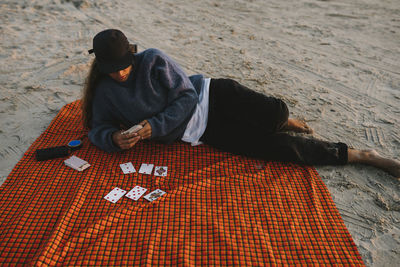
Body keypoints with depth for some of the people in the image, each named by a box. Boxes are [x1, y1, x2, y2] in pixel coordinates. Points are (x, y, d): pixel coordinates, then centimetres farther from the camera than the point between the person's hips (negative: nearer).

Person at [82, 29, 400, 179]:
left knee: (275, 113, -26)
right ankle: (360, 156, 2)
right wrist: (113, 138, -16)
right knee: (273, 147, -9)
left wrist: (153, 126, -22)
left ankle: (285, 122, 16)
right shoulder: (105, 93, 3)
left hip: (211, 97, -2)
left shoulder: (152, 59, -11)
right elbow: (97, 129, 8)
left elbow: (186, 96, -12)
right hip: (203, 134, 2)